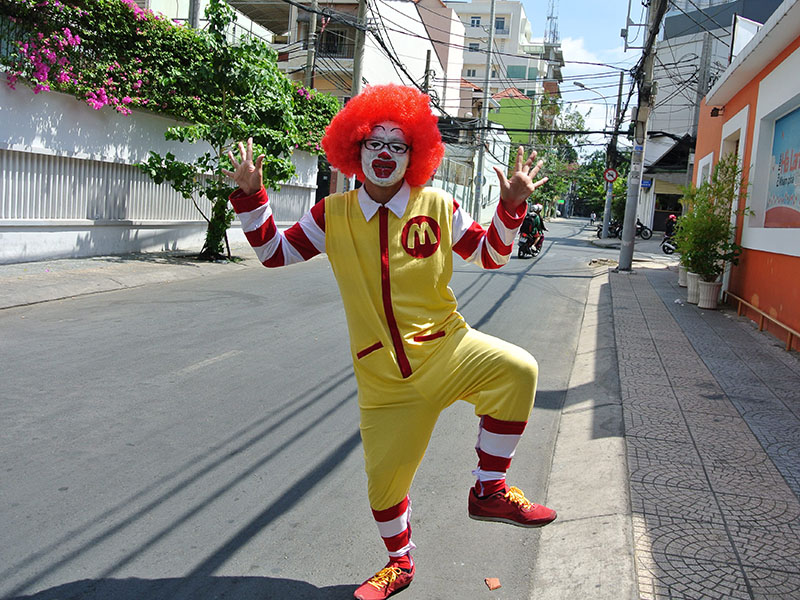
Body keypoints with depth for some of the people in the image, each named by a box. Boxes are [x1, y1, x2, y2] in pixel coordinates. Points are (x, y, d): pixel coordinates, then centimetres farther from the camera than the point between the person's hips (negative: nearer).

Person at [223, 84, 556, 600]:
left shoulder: (437, 207, -1)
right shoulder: (333, 215, 2)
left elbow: (490, 255, 7)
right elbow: (275, 252, 8)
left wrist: (511, 207, -9)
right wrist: (250, 196, -2)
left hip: (446, 350, -1)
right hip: (383, 379, 1)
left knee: (516, 370, -30)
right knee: (385, 480, 10)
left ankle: (488, 490, -11)